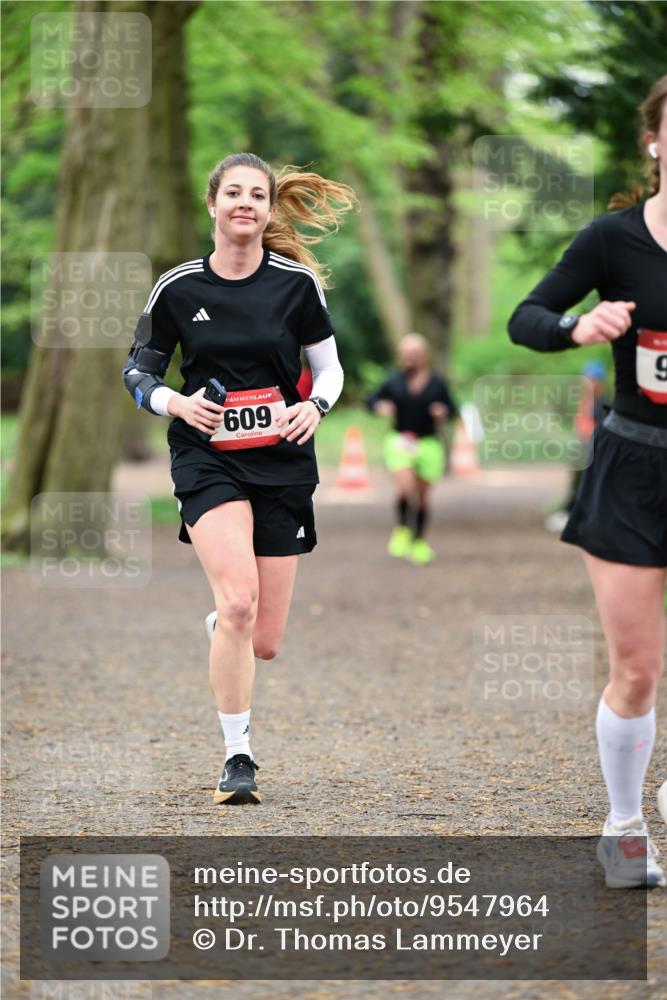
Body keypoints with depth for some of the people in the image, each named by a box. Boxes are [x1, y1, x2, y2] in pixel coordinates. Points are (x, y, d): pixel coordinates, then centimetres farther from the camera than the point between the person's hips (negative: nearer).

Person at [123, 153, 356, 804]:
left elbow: (328, 365, 10)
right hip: (207, 461, -2)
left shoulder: (296, 282, -1)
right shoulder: (178, 288, -1)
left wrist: (315, 407, -11)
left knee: (263, 642, 2)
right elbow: (138, 369, 9)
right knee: (238, 603, -24)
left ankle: (221, 627, 41)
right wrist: (178, 404, -11)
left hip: (283, 464, 2)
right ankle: (237, 758, -15)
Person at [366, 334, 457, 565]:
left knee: (422, 496, 9)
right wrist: (380, 407, -13)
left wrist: (443, 413, -16)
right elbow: (371, 400, 9)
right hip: (400, 442, -1)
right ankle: (402, 530, 4)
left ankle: (419, 541, 26)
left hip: (428, 444, 1)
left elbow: (452, 409, 7)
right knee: (405, 488, -21)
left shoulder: (437, 384, 0)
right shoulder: (394, 382, 1)